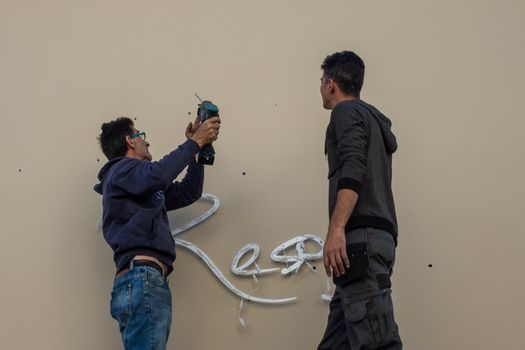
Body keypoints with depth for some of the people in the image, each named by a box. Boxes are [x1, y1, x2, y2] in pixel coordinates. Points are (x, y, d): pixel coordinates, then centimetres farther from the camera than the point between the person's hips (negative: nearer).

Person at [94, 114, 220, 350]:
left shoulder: (144, 187, 30)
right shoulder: (122, 169, 3)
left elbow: (189, 193, 31)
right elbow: (158, 174, -19)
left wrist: (199, 147, 22)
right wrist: (195, 143, -9)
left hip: (145, 281, 10)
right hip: (142, 279, -10)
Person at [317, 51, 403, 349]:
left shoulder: (347, 112, 1)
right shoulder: (373, 119, 29)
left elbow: (353, 169, -15)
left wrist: (336, 229, -25)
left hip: (360, 236, -9)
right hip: (376, 235, 9)